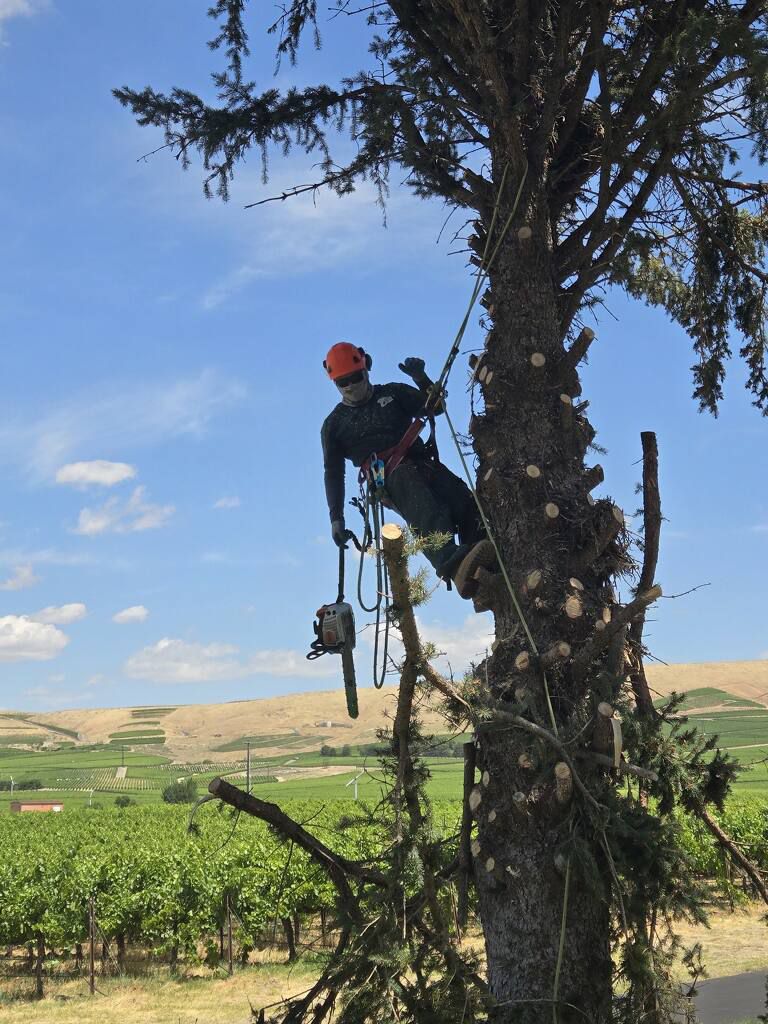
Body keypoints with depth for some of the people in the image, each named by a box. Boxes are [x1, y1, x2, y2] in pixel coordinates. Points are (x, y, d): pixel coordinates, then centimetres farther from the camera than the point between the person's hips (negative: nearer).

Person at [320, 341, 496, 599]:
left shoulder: (393, 394, 24)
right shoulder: (334, 424, 20)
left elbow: (435, 406, 16)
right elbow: (333, 473, 16)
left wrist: (420, 378, -1)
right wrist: (336, 518, 7)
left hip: (421, 464, 4)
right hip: (388, 478, -4)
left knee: (466, 504, -26)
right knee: (425, 511, -38)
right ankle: (453, 564, -63)